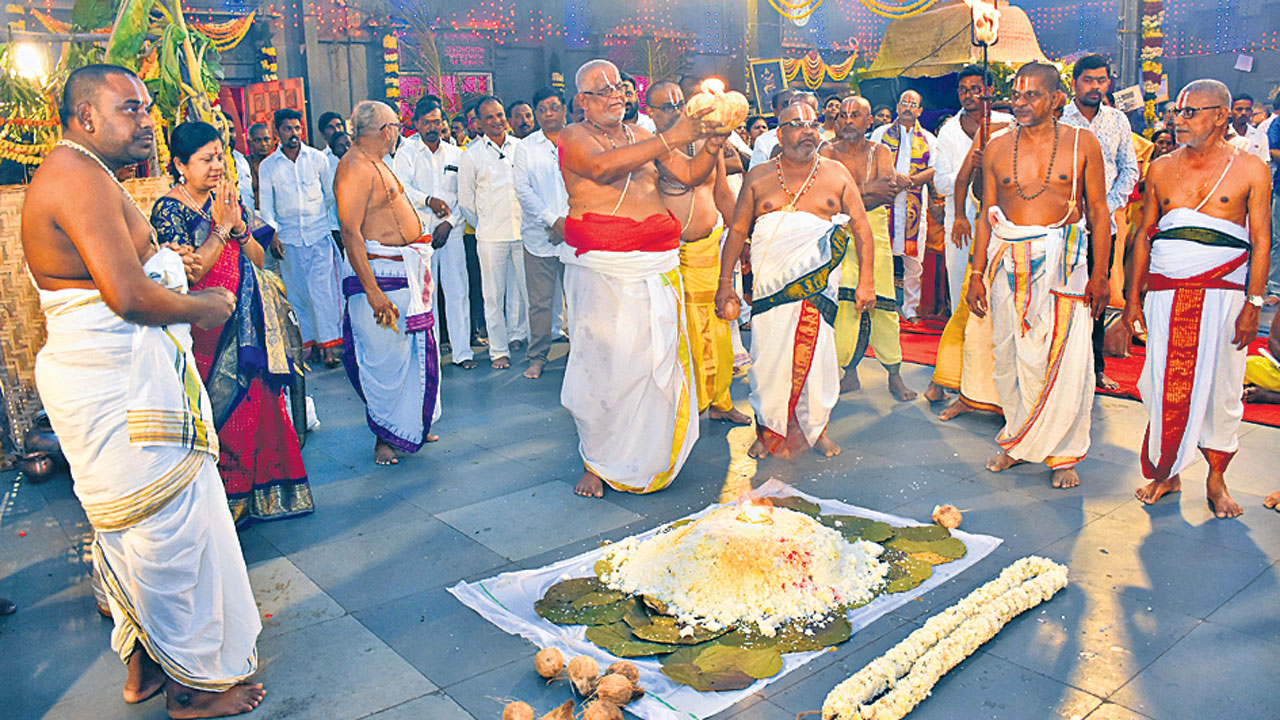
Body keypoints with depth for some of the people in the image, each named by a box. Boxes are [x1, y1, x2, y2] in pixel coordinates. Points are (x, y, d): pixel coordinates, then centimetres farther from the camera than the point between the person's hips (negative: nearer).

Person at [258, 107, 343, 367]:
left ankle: (329, 344, -6)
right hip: (289, 238, 1)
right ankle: (308, 341, 12)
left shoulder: (317, 158, 3)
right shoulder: (267, 166, 4)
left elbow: (330, 193, 14)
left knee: (322, 288, -7)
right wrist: (273, 233, -8)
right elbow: (265, 205, 4)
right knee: (297, 292, 4)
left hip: (319, 234, -1)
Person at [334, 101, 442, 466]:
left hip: (405, 272, 11)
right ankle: (385, 437, 12)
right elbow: (350, 233, -23)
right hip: (381, 274, -11)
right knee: (386, 357, -2)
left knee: (414, 350, 16)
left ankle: (411, 427, 29)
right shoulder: (354, 167, -16)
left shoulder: (375, 163, 16)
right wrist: (372, 291, -28)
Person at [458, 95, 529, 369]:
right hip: (490, 235, -2)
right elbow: (465, 199, 5)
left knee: (525, 288, 9)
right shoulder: (471, 155, -1)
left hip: (523, 231, 3)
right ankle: (498, 350, 9)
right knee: (493, 295, 1)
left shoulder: (521, 147, 6)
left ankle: (518, 335, 29)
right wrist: (483, 224, 7)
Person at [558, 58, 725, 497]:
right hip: (601, 271, -4)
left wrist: (711, 149, -5)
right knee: (603, 361, -3)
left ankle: (649, 455, 18)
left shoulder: (642, 135, 17)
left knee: (659, 358, 2)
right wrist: (670, 139, -25)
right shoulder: (573, 138, 1)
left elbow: (690, 175, 16)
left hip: (657, 266, 5)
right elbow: (603, 166, -21)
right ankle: (595, 462, 11)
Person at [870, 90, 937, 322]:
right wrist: (895, 177, -14)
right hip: (883, 201, -1)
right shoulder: (881, 133, 12)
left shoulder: (928, 139, 15)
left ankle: (910, 308, 8)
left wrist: (909, 180, -12)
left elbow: (934, 170, 4)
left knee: (914, 259, 0)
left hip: (915, 204, 2)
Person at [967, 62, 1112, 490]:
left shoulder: (1082, 144, 2)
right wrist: (977, 272, 6)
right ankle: (1017, 441, 23)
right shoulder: (997, 148, 8)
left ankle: (1063, 453, 14)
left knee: (1065, 359, -1)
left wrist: (1099, 274, -3)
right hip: (1008, 262, 2)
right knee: (1009, 355, 5)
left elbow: (1098, 212, 3)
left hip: (1063, 261, -2)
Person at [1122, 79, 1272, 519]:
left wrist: (1253, 304, -7)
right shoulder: (1161, 170, 10)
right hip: (1166, 294, 2)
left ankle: (1216, 480, 17)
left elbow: (1261, 241, 0)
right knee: (1165, 385, 1)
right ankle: (1165, 473, 14)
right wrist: (1133, 297, 8)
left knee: (1220, 388, 3)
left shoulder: (1250, 169, 2)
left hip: (1223, 293, -2)